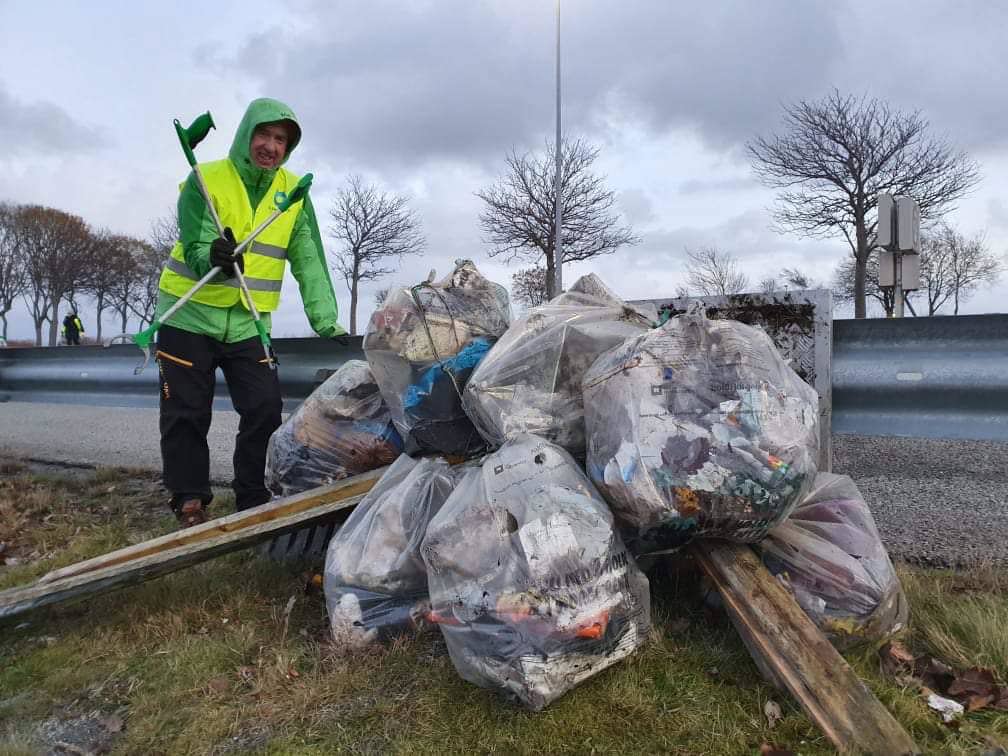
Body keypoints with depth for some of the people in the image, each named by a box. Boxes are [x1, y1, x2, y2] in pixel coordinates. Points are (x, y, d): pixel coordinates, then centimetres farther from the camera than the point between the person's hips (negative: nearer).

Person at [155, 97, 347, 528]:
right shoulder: (205, 180, -7)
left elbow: (309, 263, -3)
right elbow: (196, 247, -17)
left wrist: (326, 322, -12)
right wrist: (213, 257, -41)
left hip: (249, 325, 3)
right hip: (189, 318, -2)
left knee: (265, 412, -3)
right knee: (187, 417, 3)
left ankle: (253, 502, 14)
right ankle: (190, 504, 18)